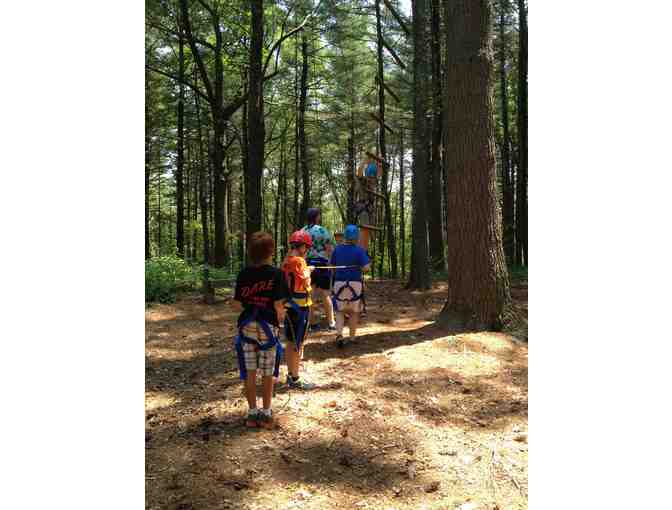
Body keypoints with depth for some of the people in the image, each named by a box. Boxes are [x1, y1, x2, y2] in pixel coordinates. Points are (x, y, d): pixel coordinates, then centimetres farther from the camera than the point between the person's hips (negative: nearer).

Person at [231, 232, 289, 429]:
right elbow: (278, 306, -14)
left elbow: (236, 305, -3)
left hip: (247, 328, 2)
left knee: (250, 373, 11)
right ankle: (266, 414, 18)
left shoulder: (244, 274, -2)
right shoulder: (276, 274, -11)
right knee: (268, 374, 11)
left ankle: (252, 414, 18)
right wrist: (280, 318, 5)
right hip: (269, 327, -2)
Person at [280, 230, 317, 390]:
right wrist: (307, 271, -2)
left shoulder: (286, 261, 9)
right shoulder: (299, 261, -17)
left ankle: (290, 374, 28)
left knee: (291, 342, 17)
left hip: (289, 304, 9)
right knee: (297, 344, -2)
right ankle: (295, 379, 5)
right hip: (300, 306, -9)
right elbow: (306, 283, -21)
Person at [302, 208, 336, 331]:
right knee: (325, 295, 2)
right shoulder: (322, 231, -9)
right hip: (321, 265, -5)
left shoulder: (302, 231, 8)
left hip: (307, 265, 5)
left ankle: (313, 323, 14)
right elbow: (331, 249, -13)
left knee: (310, 295, 9)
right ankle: (331, 323, 6)